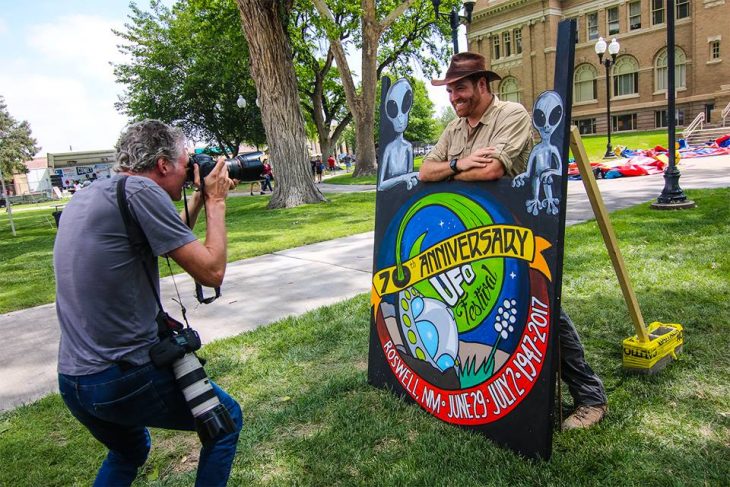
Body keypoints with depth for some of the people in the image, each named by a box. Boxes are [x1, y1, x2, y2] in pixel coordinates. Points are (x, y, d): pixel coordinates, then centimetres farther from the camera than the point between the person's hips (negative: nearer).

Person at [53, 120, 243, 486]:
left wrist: (199, 201, 18)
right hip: (126, 378, -9)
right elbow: (211, 271, -15)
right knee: (226, 420, 15)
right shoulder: (141, 191, -17)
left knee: (128, 453, 34)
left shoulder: (84, 197, 10)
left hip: (71, 381, 9)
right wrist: (216, 201, -3)